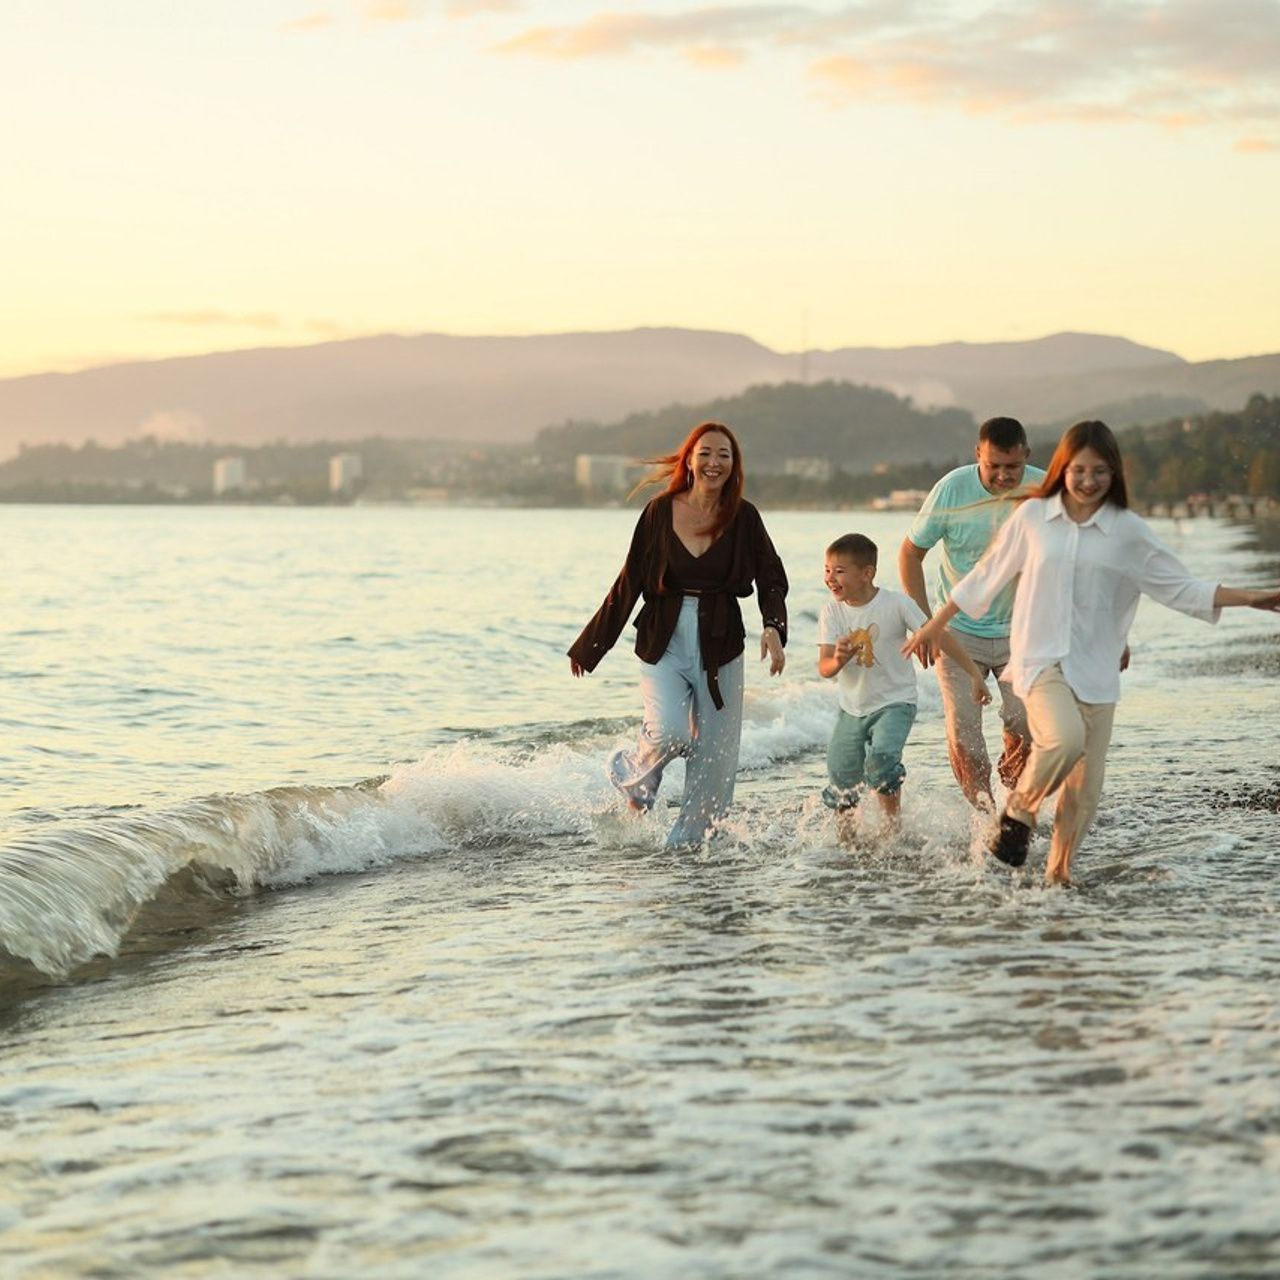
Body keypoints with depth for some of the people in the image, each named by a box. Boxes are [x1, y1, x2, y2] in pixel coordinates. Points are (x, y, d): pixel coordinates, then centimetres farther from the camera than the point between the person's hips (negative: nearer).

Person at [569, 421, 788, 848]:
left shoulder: (744, 517, 1)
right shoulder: (660, 512, -2)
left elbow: (771, 578, -2)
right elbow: (628, 584, 5)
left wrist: (773, 627, -24)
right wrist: (589, 647, 9)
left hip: (720, 647, 2)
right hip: (664, 642, -2)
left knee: (714, 756, 2)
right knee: (670, 733, -22)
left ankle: (686, 842, 19)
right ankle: (632, 773, 12)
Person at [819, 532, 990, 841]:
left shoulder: (895, 604, -14)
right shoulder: (831, 612, -6)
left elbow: (939, 636, -9)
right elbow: (824, 667, -13)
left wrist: (974, 674, -10)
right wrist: (838, 660, -37)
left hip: (894, 703, -4)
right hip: (851, 709, 4)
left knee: (881, 759, -28)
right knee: (840, 782, 5)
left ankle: (893, 828, -10)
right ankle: (845, 838, 29)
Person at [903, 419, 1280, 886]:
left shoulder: (1129, 531, 3)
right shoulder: (1032, 516, 3)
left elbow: (1181, 588, 6)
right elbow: (986, 578, 13)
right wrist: (934, 625, 19)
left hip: (1095, 669, 2)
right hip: (1040, 659, -2)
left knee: (1084, 787, 0)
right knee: (1065, 738, -30)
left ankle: (1058, 873, 19)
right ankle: (1019, 811, -3)